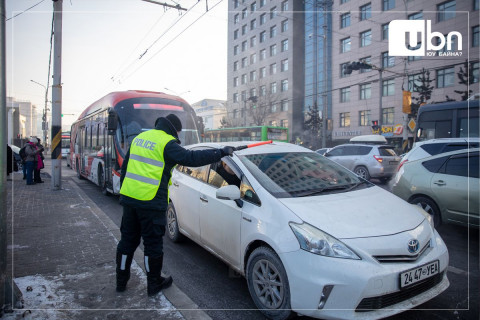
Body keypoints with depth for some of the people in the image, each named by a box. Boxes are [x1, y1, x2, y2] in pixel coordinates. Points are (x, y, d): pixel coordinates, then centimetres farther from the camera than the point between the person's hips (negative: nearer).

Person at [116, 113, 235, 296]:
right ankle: (154, 284, 23)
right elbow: (190, 158, -20)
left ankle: (121, 281, 32)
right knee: (153, 242, 7)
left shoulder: (140, 137, 14)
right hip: (150, 201, -7)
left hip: (129, 198, 8)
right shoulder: (167, 143, -10)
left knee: (128, 240, 18)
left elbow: (125, 166, 19)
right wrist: (221, 153, -14)